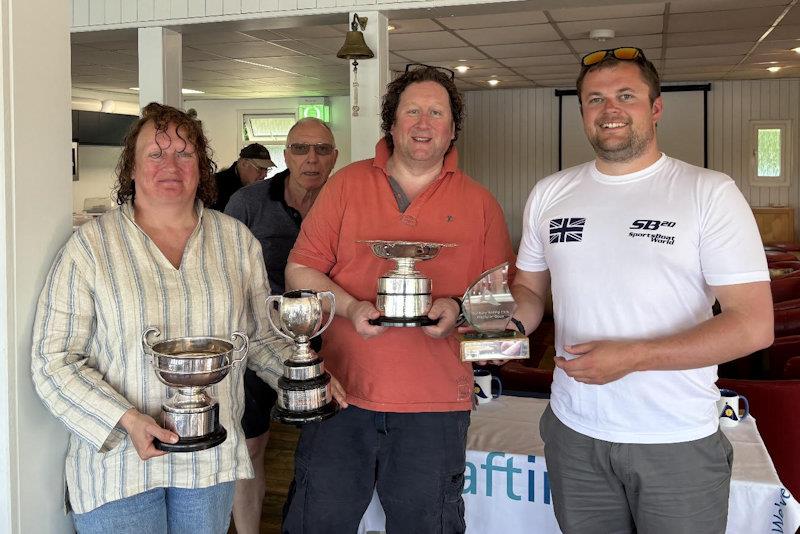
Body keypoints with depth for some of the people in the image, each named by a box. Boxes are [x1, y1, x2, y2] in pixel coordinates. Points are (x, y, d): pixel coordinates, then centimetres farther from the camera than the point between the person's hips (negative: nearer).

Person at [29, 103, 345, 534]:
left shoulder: (237, 240, 4)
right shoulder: (89, 247, -6)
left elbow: (260, 336, 10)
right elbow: (54, 361, -7)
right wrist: (126, 421, -19)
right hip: (118, 461, -3)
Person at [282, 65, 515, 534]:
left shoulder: (480, 203, 5)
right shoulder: (347, 184, 5)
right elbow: (300, 270, 4)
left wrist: (459, 310, -13)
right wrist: (349, 307, -13)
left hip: (436, 405, 0)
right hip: (344, 390, 1)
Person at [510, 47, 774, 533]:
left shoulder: (710, 193, -8)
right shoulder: (550, 194, 5)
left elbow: (754, 324, -13)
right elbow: (530, 288, 14)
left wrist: (631, 357, -21)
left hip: (678, 443, -3)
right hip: (574, 432, 3)